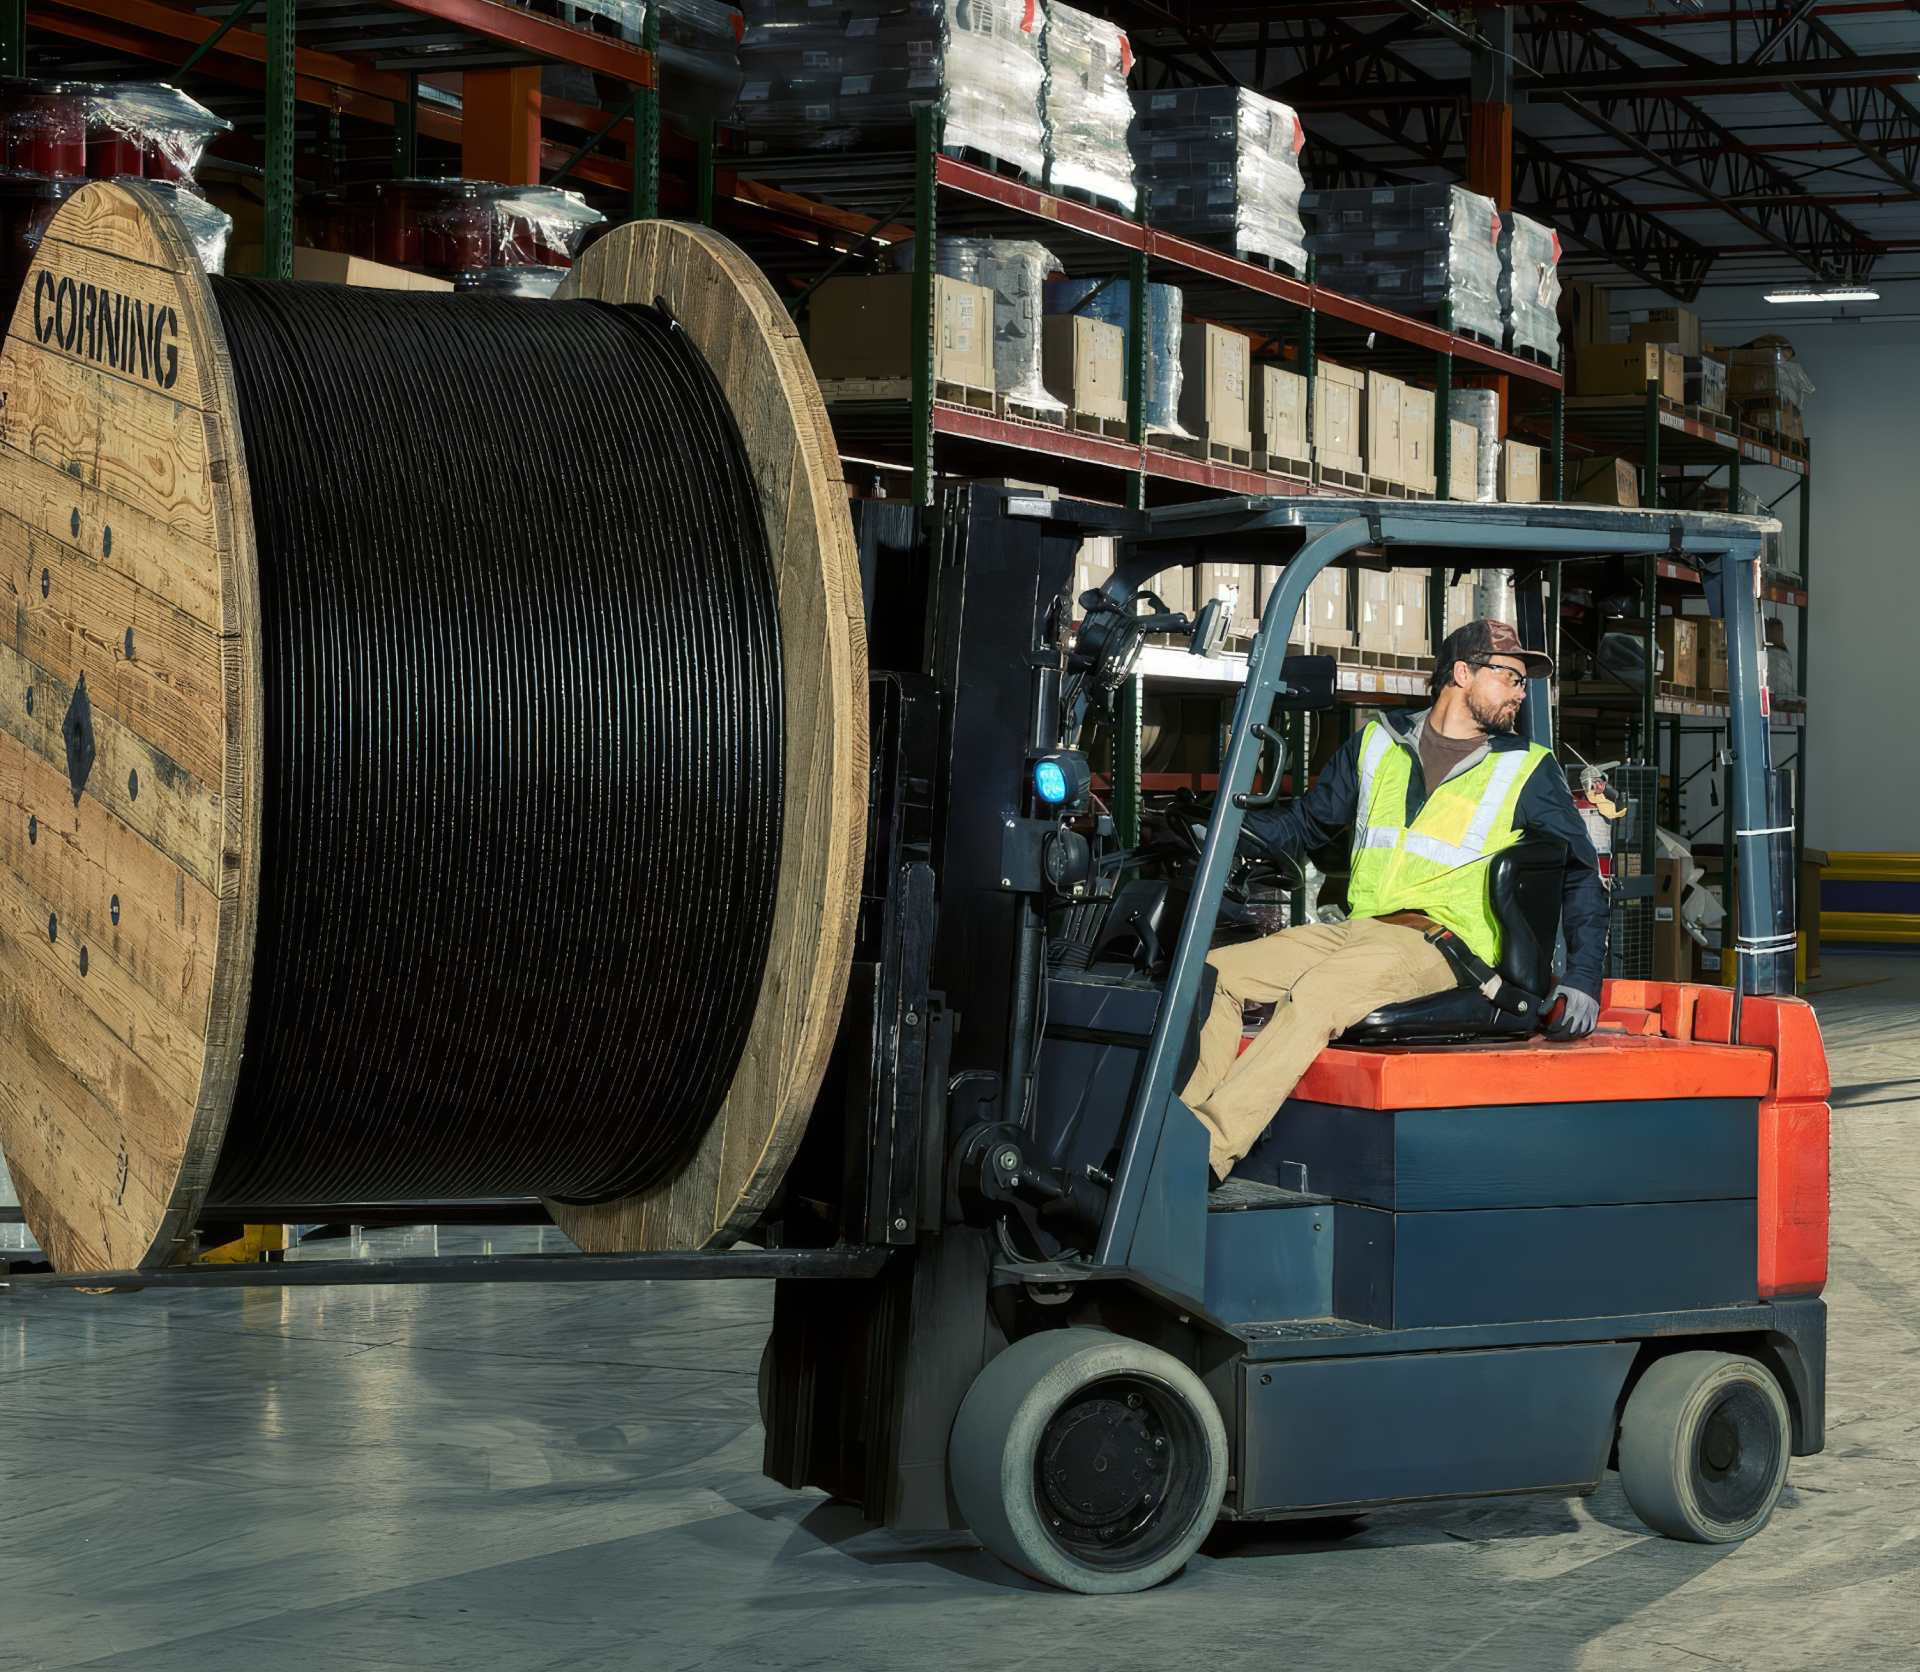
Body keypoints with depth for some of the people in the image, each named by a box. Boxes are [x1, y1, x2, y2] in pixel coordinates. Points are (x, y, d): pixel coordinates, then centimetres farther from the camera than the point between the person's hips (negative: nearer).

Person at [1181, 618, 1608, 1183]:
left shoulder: (1528, 771, 11)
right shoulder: (1378, 745, 20)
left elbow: (1580, 874, 11)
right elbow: (1306, 823, 29)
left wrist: (1582, 980, -3)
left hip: (1437, 943, -5)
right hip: (1352, 932, 5)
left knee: (1316, 992, -33)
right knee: (1214, 972, -15)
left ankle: (1207, 1152, -41)